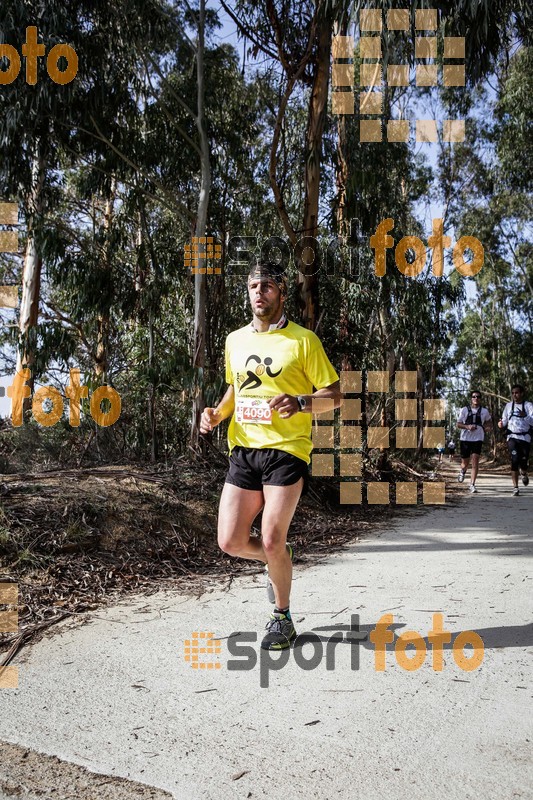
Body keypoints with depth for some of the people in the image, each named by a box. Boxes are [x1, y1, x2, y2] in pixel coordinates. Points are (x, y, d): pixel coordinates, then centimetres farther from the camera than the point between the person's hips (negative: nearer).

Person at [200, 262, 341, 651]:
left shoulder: (303, 340, -2)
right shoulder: (235, 340, 14)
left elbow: (334, 395, -1)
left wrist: (300, 403, -21)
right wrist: (217, 414, 8)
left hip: (286, 449, -5)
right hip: (243, 449, 5)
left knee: (271, 541, -7)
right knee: (230, 542, 1)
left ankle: (282, 618, 20)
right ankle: (281, 558, 35)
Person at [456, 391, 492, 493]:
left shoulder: (484, 411, 7)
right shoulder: (464, 410, 3)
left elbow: (488, 421, 26)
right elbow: (458, 424, 3)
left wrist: (487, 427, 4)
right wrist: (468, 426, -15)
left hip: (478, 439, 0)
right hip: (465, 438, 0)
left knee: (475, 460, -14)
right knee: (465, 463, 9)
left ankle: (472, 484, -10)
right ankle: (462, 472, 46)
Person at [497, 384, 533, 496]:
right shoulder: (508, 406, 9)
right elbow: (504, 420, 18)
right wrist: (501, 425, -5)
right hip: (512, 437, 1)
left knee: (523, 462, 0)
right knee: (515, 460, -17)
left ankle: (523, 473, 39)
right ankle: (515, 487, -11)